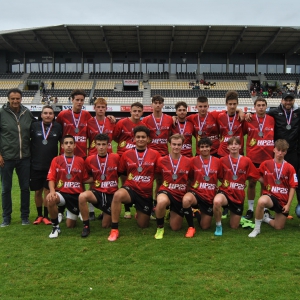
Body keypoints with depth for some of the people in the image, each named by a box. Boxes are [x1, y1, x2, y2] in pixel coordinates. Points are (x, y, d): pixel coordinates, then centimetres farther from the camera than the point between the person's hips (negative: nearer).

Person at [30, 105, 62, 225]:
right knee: (37, 191, 7)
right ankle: (39, 215, 23)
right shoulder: (34, 126, -2)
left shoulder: (58, 127, 0)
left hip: (51, 165, 0)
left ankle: (46, 216, 14)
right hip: (35, 166, 0)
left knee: (48, 190, 1)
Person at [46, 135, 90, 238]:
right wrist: (52, 191, -23)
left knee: (70, 225, 5)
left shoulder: (80, 160, 2)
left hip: (76, 195, 1)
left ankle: (72, 213, 43)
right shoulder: (56, 160, 0)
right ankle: (55, 227, -14)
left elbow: (85, 179, 7)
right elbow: (51, 178, -5)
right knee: (50, 199, -37)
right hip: (61, 192, -1)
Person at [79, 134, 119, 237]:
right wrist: (93, 181, -1)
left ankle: (108, 215, 40)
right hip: (97, 192, 1)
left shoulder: (116, 158, -6)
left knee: (105, 225, 3)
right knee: (82, 196, -34)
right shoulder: (89, 160, -3)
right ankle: (86, 226, -16)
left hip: (111, 194, 0)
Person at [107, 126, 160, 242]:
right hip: (130, 189, -1)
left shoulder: (155, 154, -2)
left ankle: (140, 213, 47)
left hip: (146, 194, 1)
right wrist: (127, 184, 0)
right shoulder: (127, 154, 0)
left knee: (143, 225, 10)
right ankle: (114, 230, -24)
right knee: (118, 195, -37)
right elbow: (121, 172, 11)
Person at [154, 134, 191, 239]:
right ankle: (160, 228, -13)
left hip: (181, 195, 2)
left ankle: (173, 213, 44)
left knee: (175, 228, 8)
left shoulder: (188, 161, -4)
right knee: (162, 202, -41)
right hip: (166, 191, -2)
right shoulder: (162, 161, -6)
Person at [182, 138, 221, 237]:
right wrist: (193, 185, -8)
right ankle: (191, 227, -18)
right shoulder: (194, 160, -4)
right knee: (186, 199, -40)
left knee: (205, 227, 5)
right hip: (196, 192, -2)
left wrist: (218, 188, 1)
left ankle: (200, 213, 41)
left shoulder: (217, 161, 1)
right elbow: (189, 177, 5)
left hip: (210, 196, 2)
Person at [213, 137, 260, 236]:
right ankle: (218, 226, -14)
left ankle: (232, 212, 44)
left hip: (239, 195, 2)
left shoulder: (246, 161, -4)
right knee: (216, 201, -40)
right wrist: (225, 184, -6)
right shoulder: (222, 160, -5)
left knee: (234, 227, 9)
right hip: (225, 192, -1)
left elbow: (257, 177, 3)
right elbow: (220, 177, 7)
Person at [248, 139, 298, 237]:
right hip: (269, 195, -1)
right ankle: (257, 228, -17)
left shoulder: (290, 168, -4)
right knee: (261, 201, -39)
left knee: (279, 227, 3)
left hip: (283, 200, 2)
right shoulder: (265, 164, -2)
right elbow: (260, 178, 14)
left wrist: (288, 204, -7)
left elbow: (292, 187, -3)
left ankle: (265, 218, 37)